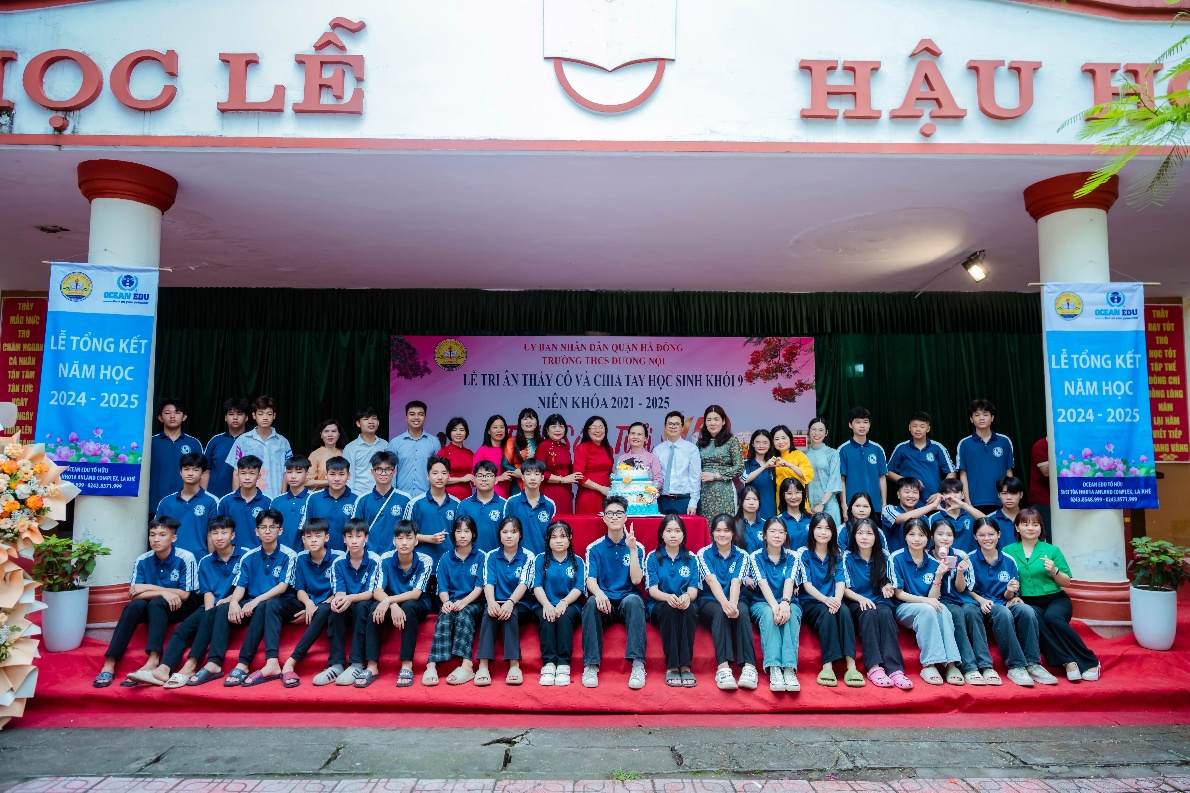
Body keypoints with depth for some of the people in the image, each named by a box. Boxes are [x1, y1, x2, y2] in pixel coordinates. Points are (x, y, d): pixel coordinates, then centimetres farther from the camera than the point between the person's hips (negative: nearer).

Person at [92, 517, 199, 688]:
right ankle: (109, 663, -32)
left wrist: (150, 588, -16)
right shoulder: (142, 561, -6)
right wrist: (162, 592, -26)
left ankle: (153, 660, -46)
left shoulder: (186, 558, -16)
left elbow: (184, 594, -15)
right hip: (153, 608, 3)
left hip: (181, 607, -3)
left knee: (156, 603, -32)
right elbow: (133, 595, -11)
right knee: (134, 605, -27)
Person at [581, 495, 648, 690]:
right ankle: (591, 665, -31)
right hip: (604, 601, 0)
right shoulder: (594, 548, 5)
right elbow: (591, 580, -6)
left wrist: (632, 549, -17)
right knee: (592, 602, -34)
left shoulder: (636, 547, 5)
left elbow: (636, 580, -8)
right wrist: (599, 594, -29)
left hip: (627, 602, 0)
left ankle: (638, 664, -38)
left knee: (634, 599, -35)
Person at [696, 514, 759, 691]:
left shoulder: (742, 555, 6)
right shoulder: (704, 553, 2)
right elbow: (711, 580, -15)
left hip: (736, 600, 2)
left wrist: (732, 604, -32)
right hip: (709, 601, -1)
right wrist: (725, 603, -34)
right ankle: (723, 667, -48)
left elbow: (736, 582, -10)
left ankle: (749, 666, -42)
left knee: (741, 612, -33)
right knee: (720, 612, -36)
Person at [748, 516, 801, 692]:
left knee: (790, 615, -34)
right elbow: (763, 583, -14)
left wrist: (785, 603, -33)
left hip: (788, 603, 1)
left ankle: (789, 670, -45)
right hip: (762, 603, -1)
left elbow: (789, 581, -12)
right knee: (769, 614, -36)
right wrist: (774, 605, -32)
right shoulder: (755, 557, 1)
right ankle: (774, 670, -46)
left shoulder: (792, 557, 6)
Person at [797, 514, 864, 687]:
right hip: (810, 603, -2)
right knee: (827, 613, -34)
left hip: (832, 602, 2)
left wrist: (836, 599, -24)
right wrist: (825, 599, -26)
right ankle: (827, 666, -41)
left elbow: (841, 581, -1)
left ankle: (851, 666, -40)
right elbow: (806, 584, -7)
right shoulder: (803, 553, 2)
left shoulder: (837, 555, 13)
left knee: (844, 611, -31)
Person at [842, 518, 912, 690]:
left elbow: (890, 584, 10)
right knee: (869, 614, -36)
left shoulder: (884, 556, 9)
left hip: (880, 601, 2)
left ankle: (894, 669, -43)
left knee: (885, 613, -34)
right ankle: (874, 667, -45)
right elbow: (844, 588, -1)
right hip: (857, 604, -1)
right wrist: (860, 598, -20)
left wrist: (888, 588, -15)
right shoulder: (847, 556, 3)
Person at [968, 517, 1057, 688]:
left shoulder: (1009, 561, 7)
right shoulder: (970, 560, -1)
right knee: (1004, 614, -37)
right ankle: (1015, 667, -32)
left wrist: (1010, 592, -14)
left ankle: (1033, 664, -24)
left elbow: (1009, 596, 9)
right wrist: (981, 600, -18)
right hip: (982, 607, -3)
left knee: (1027, 610, -30)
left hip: (1003, 604, 3)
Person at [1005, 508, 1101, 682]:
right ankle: (1067, 662, -26)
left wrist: (1054, 571, -11)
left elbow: (1066, 583, 8)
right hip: (1028, 602, 0)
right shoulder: (1008, 551, 5)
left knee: (1053, 617, -32)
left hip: (1056, 598, 0)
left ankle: (1090, 662, -17)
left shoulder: (1052, 550, 5)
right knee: (1034, 617, -33)